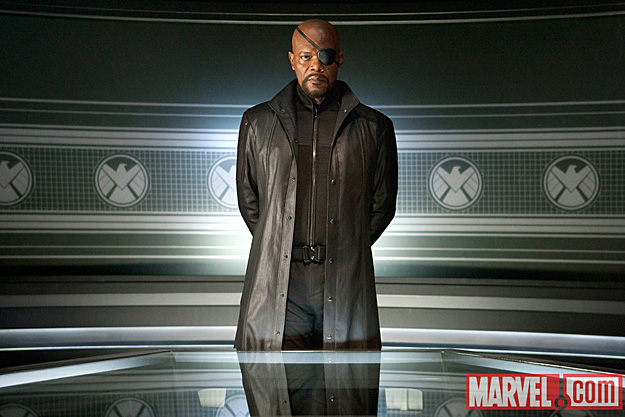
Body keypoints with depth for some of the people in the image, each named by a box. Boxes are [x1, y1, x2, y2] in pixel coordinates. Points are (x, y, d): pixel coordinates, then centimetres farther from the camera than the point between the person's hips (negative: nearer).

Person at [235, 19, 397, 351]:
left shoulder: (373, 127, 8)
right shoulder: (258, 123, 11)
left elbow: (383, 204, 14)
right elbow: (247, 200, 17)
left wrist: (346, 251, 11)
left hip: (345, 283, 0)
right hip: (277, 283, 1)